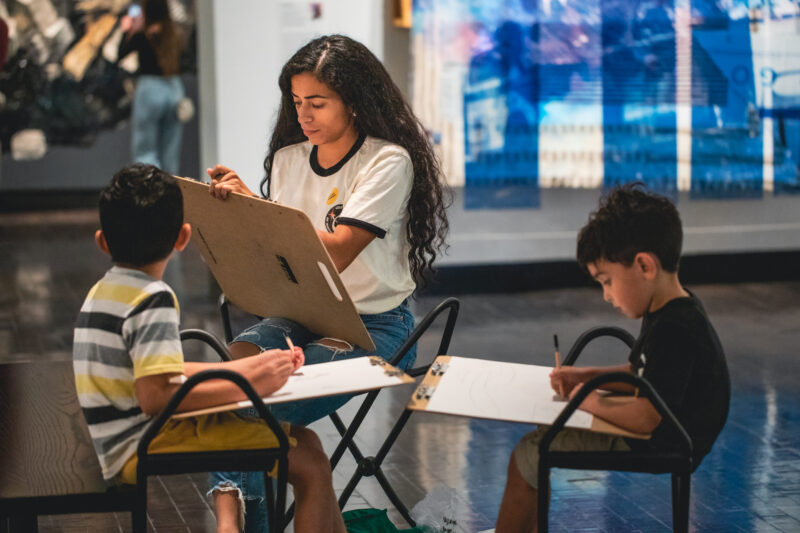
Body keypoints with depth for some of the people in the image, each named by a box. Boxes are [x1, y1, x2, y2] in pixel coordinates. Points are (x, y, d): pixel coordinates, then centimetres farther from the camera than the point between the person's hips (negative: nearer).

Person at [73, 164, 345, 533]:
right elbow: (156, 396, -26)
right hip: (144, 449, -10)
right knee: (309, 459, -17)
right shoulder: (153, 300, -16)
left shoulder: (100, 293, 13)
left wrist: (248, 366, 13)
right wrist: (246, 386, -20)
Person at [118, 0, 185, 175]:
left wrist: (127, 30, 18)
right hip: (174, 88, 5)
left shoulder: (142, 37, -10)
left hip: (150, 88, -5)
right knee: (170, 150, 11)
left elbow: (120, 54, 3)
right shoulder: (177, 34, 3)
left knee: (144, 150, 0)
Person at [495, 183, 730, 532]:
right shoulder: (668, 311, 4)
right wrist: (585, 376, 5)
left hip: (655, 452, -11)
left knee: (527, 457, -4)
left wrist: (594, 403, -16)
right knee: (544, 432, 22)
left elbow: (646, 418, -32)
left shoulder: (675, 330, -29)